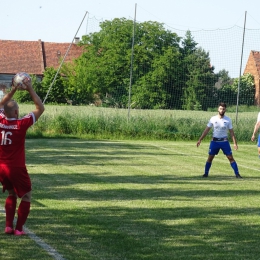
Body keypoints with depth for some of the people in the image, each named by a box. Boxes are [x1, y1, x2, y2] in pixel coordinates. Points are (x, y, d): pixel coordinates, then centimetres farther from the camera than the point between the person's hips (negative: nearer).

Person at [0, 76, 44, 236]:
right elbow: (40, 108, -9)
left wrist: (13, 90, 13)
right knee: (27, 196, 10)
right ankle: (19, 228, 4)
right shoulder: (21, 124, -18)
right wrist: (30, 89, -7)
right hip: (17, 168, -5)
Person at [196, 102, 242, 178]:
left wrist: (235, 143, -5)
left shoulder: (228, 120, -2)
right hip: (214, 141, 1)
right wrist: (200, 140, -1)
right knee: (210, 158, 2)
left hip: (224, 141, -1)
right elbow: (206, 130, 3)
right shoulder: (213, 119, -2)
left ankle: (237, 174, -1)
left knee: (231, 158, -5)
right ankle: (206, 173, 14)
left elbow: (231, 132, 2)